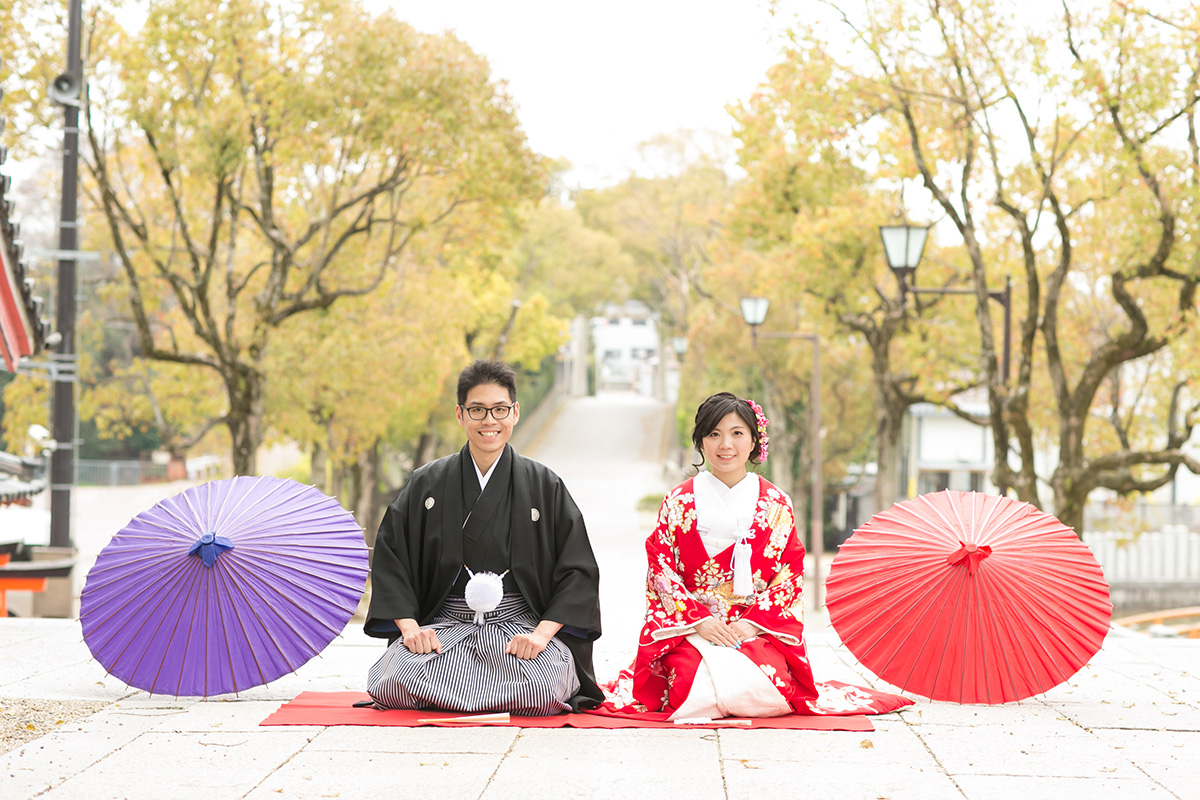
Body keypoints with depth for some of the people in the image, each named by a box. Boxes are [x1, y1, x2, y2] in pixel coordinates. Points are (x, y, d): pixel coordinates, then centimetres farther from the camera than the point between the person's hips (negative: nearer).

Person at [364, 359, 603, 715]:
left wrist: (542, 632, -12)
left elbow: (578, 570, 2)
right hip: (445, 626, 1)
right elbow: (389, 558, 5)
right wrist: (409, 626, -9)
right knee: (401, 681, -29)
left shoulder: (544, 486, 5)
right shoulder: (427, 484, 7)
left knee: (541, 689, -32)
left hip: (518, 626, 0)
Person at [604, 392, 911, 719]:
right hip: (689, 628, -1)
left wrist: (752, 622, -10)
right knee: (693, 691, -31)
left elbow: (790, 576, 5)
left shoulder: (776, 504, 8)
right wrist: (699, 619, -12)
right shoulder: (678, 502, 7)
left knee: (755, 690, -29)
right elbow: (661, 571, 2)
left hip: (759, 629, 1)